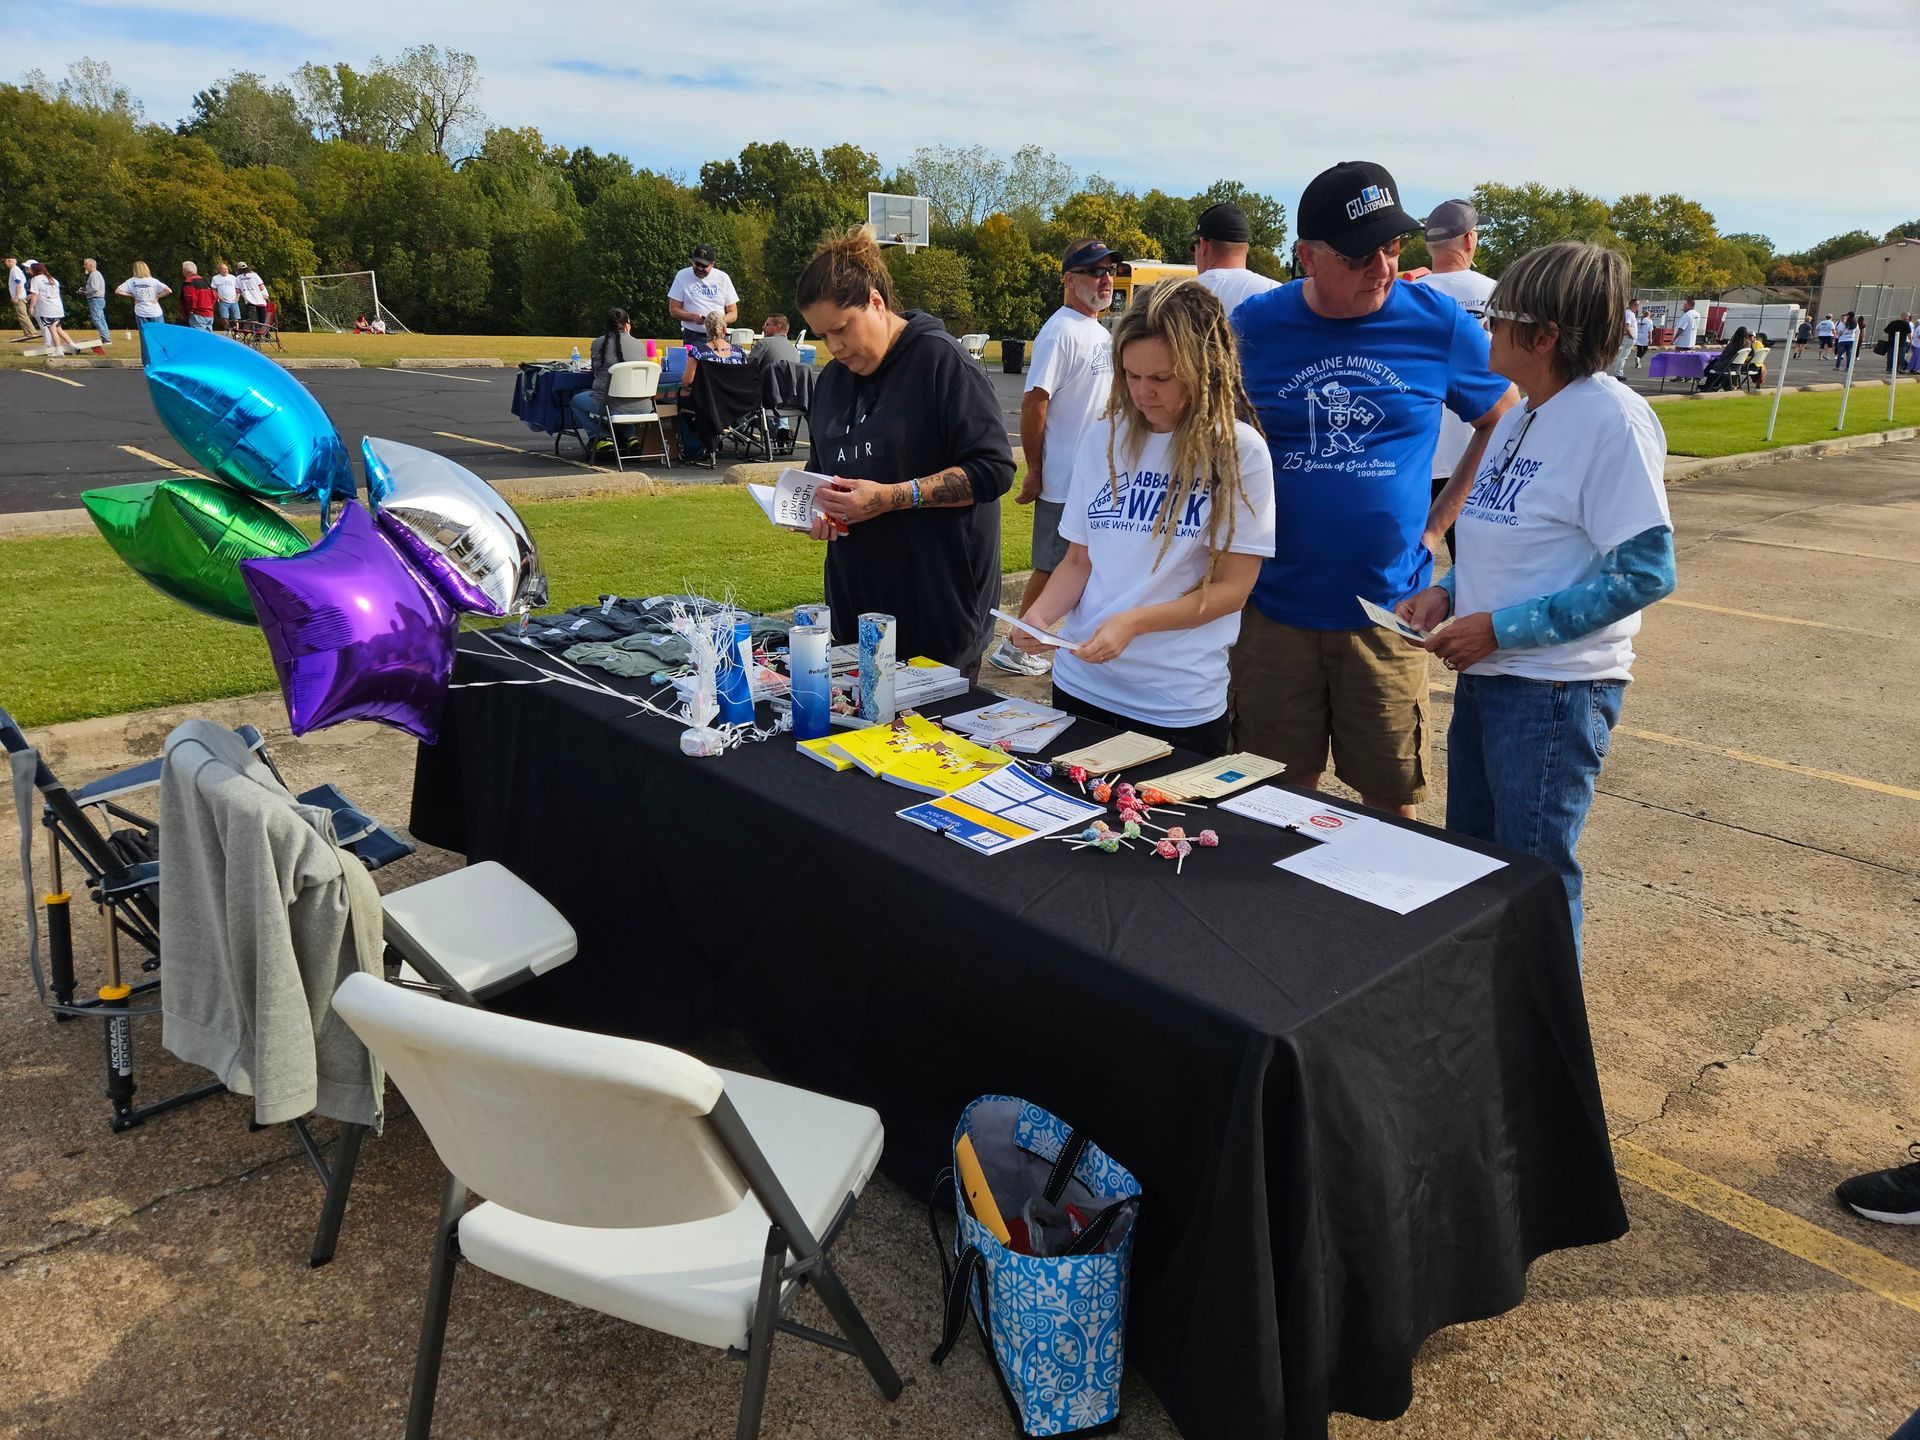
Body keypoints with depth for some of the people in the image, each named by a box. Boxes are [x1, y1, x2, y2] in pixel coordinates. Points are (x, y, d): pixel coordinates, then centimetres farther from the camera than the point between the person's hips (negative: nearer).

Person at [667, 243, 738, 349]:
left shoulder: (723, 278, 7)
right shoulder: (682, 276, 4)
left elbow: (733, 313, 9)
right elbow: (673, 310, 4)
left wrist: (722, 320, -14)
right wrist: (693, 317, -15)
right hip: (692, 338, -1)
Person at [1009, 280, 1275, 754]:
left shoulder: (1239, 452, -8)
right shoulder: (1103, 438, 3)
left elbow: (1232, 586, -9)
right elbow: (1079, 559, 8)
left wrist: (1133, 622, -21)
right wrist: (1041, 613, -11)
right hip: (1080, 686, 4)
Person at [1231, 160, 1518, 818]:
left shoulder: (1438, 323, -1)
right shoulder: (1255, 324, -1)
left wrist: (1438, 524, 4)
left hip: (1388, 610, 0)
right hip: (1274, 610, 0)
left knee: (1391, 802, 8)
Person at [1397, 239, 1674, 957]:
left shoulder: (1612, 420, -17)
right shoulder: (1520, 417, 9)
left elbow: (1645, 574, -21)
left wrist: (1500, 628, -20)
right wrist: (1446, 592, 0)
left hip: (1554, 688, -9)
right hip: (1484, 675, 9)